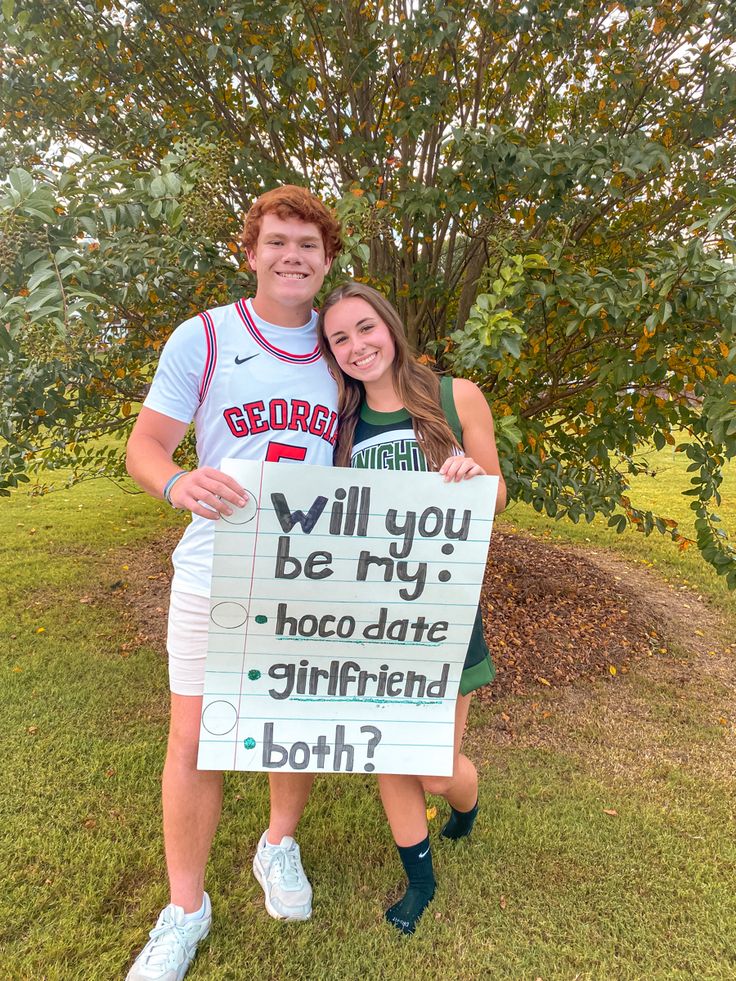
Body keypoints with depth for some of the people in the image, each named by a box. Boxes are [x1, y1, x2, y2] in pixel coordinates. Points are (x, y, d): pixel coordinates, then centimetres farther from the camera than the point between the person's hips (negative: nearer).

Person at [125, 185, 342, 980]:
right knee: (194, 743, 5)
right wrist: (178, 483, -27)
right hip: (216, 576, -3)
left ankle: (279, 845, 45)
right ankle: (184, 909, 29)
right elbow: (144, 445, -5)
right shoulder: (204, 338, -4)